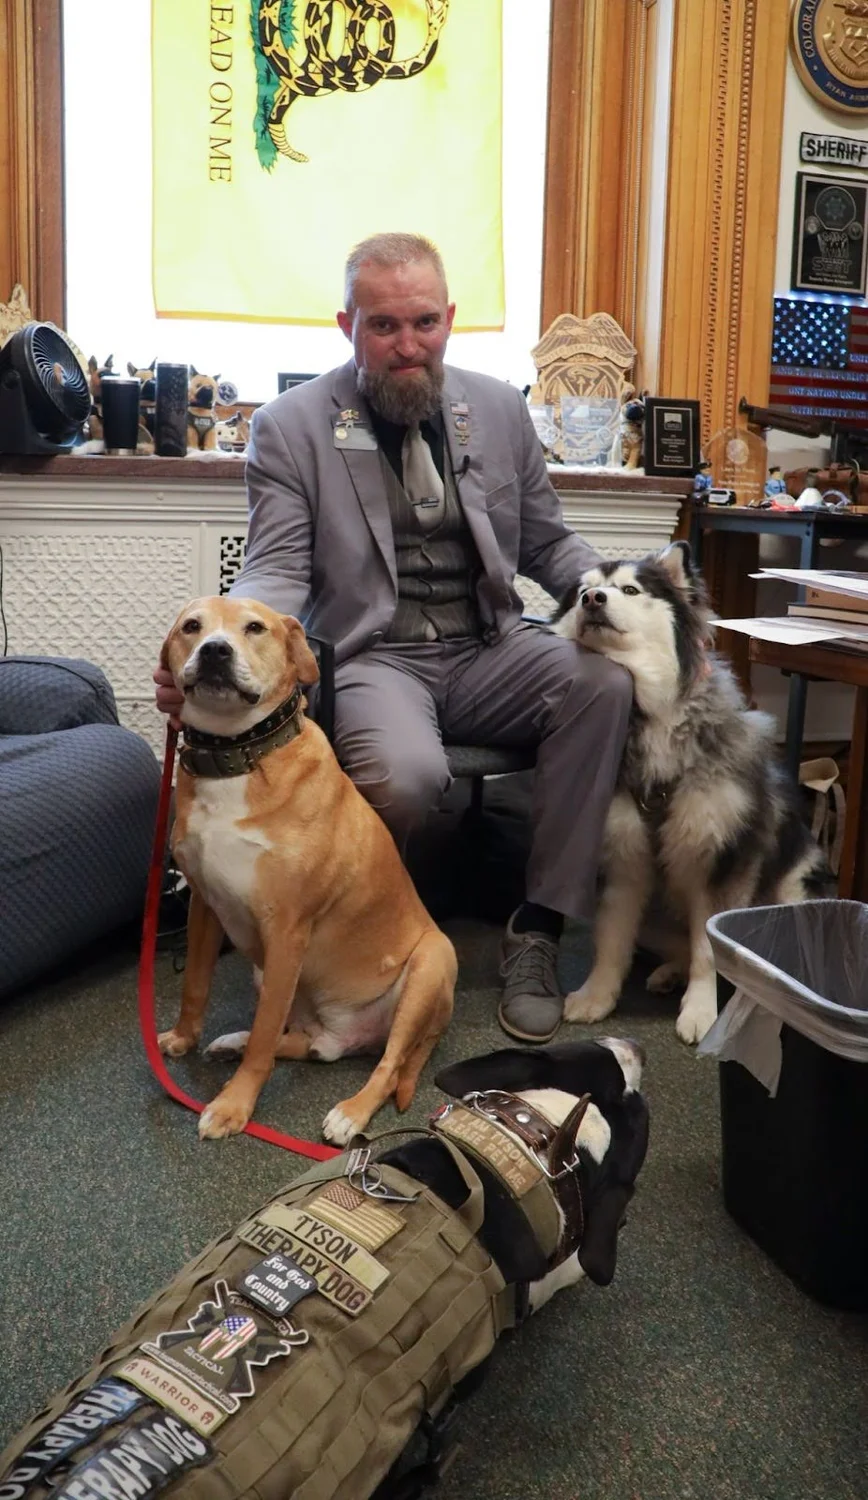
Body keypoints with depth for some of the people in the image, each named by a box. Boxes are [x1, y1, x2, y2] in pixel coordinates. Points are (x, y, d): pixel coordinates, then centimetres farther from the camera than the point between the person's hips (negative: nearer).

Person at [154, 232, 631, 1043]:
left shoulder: (500, 409, 12)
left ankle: (538, 928, -14)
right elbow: (277, 572, -5)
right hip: (371, 657, -4)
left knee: (603, 678, -27)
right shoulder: (291, 426, 1)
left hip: (487, 650, 4)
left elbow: (547, 543, 17)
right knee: (407, 772, -36)